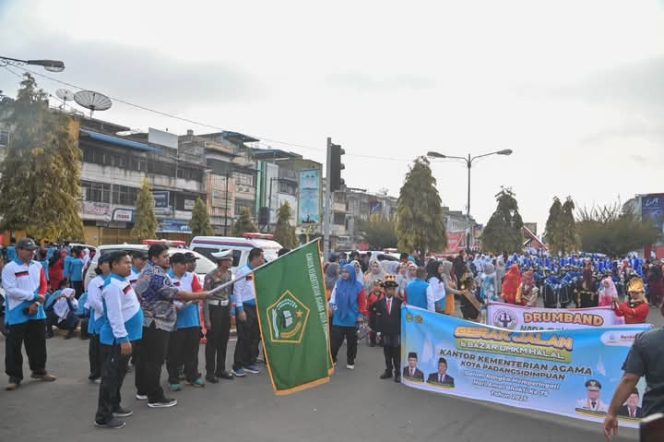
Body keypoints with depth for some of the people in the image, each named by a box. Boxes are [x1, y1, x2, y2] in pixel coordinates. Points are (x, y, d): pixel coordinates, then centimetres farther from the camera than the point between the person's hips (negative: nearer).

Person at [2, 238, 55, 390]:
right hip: (16, 314, -5)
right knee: (14, 346, 0)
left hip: (36, 312, 5)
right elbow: (10, 290, -17)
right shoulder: (9, 268, -10)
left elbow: (43, 286, 6)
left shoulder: (38, 266, 6)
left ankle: (39, 370, 29)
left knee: (38, 343, 14)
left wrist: (36, 303, -9)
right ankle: (14, 377, 11)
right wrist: (33, 295, -17)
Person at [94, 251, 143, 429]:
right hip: (116, 339, -10)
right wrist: (123, 338, -26)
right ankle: (103, 416, 4)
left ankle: (114, 406, 33)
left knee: (119, 374, 20)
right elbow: (114, 315, -25)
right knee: (111, 376, -3)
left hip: (125, 336, 10)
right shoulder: (113, 285, -20)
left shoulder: (123, 281, 11)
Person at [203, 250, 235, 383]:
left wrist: (230, 311, 12)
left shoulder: (229, 274, 6)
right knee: (212, 342, 2)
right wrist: (207, 319, -14)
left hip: (226, 309, 6)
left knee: (223, 341, 12)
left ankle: (221, 370, 24)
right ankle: (210, 372, 11)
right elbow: (205, 298, -13)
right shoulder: (210, 276, -14)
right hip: (214, 309, -6)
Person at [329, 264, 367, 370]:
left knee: (351, 341, 10)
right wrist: (331, 306, -2)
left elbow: (362, 302, -1)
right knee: (335, 340, 0)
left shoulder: (358, 286, -5)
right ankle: (331, 359, 13)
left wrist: (361, 314, -5)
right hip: (338, 317, 1)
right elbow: (333, 297, 8)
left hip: (352, 318, -1)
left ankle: (350, 362, 22)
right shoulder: (338, 283, 1)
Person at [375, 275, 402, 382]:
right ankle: (388, 371, 22)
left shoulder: (399, 302, -2)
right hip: (385, 332, 2)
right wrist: (379, 330, -4)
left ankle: (398, 373, 10)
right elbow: (379, 318, 2)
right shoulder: (380, 303, 4)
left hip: (397, 332, -2)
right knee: (387, 353, 11)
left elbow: (402, 316, -3)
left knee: (397, 353, 2)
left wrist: (402, 329, -7)